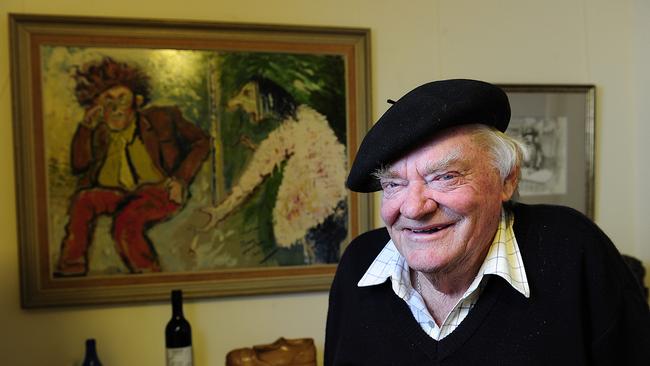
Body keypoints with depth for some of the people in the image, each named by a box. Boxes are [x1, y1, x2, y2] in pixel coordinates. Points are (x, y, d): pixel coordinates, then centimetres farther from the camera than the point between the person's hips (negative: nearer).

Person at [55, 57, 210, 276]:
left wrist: (181, 179, -4)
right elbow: (79, 165, 3)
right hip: (116, 194, 4)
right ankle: (70, 270, -19)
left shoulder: (160, 119, 4)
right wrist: (86, 126, -7)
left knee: (125, 221, -32)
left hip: (158, 190, -4)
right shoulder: (98, 131, 12)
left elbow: (201, 142, 7)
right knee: (84, 198, -26)